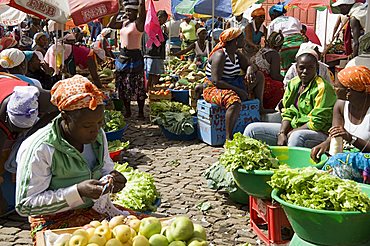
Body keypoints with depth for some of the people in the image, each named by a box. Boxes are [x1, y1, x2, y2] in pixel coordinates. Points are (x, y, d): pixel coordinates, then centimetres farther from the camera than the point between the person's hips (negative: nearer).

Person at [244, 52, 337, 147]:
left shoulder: (323, 88, -12)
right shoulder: (293, 83, 9)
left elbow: (317, 123, -17)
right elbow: (287, 113, 9)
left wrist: (292, 133, -15)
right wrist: (282, 133, -8)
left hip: (318, 133, -7)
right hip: (292, 127, 7)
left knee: (296, 137, -42)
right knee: (252, 129, -2)